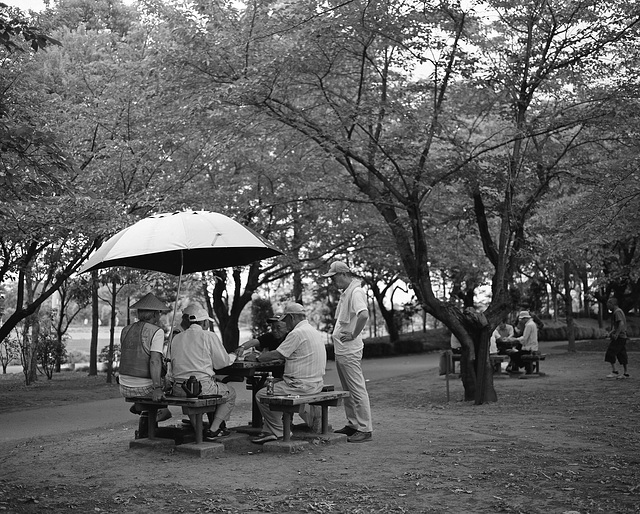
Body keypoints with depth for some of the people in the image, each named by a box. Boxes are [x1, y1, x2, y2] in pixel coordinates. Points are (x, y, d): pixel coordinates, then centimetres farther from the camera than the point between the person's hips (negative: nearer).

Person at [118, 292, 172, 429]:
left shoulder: (125, 330, 6)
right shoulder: (157, 332, -13)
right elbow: (154, 361, -23)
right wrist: (157, 388, -25)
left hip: (124, 387, 7)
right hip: (144, 388, -7)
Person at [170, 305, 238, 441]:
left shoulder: (177, 338, 11)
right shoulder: (209, 336, -4)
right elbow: (222, 362, -1)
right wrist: (232, 357, 23)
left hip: (177, 389, 6)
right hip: (201, 387, -5)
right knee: (230, 393, 20)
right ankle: (213, 430, 14)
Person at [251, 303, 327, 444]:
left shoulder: (297, 333, -16)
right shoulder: (316, 332, 15)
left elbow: (276, 355, -13)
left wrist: (258, 358, 3)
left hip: (301, 385, -10)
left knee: (261, 395, -6)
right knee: (272, 384, 21)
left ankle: (277, 432, 3)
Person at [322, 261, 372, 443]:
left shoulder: (356, 292, -16)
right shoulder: (345, 292, 15)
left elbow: (364, 315, -33)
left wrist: (353, 335, -22)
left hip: (349, 351, -10)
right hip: (340, 350, 10)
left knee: (357, 390, -5)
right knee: (347, 390, 16)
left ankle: (365, 429, -1)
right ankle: (352, 425, 25)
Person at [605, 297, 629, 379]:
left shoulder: (617, 312, -13)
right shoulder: (619, 311, 18)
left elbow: (621, 323, -24)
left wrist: (616, 334, -23)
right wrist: (611, 331, 16)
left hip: (618, 337, -10)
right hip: (623, 337, 10)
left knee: (610, 354, -6)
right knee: (621, 355, 11)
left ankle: (614, 372, -5)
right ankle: (625, 373, 13)